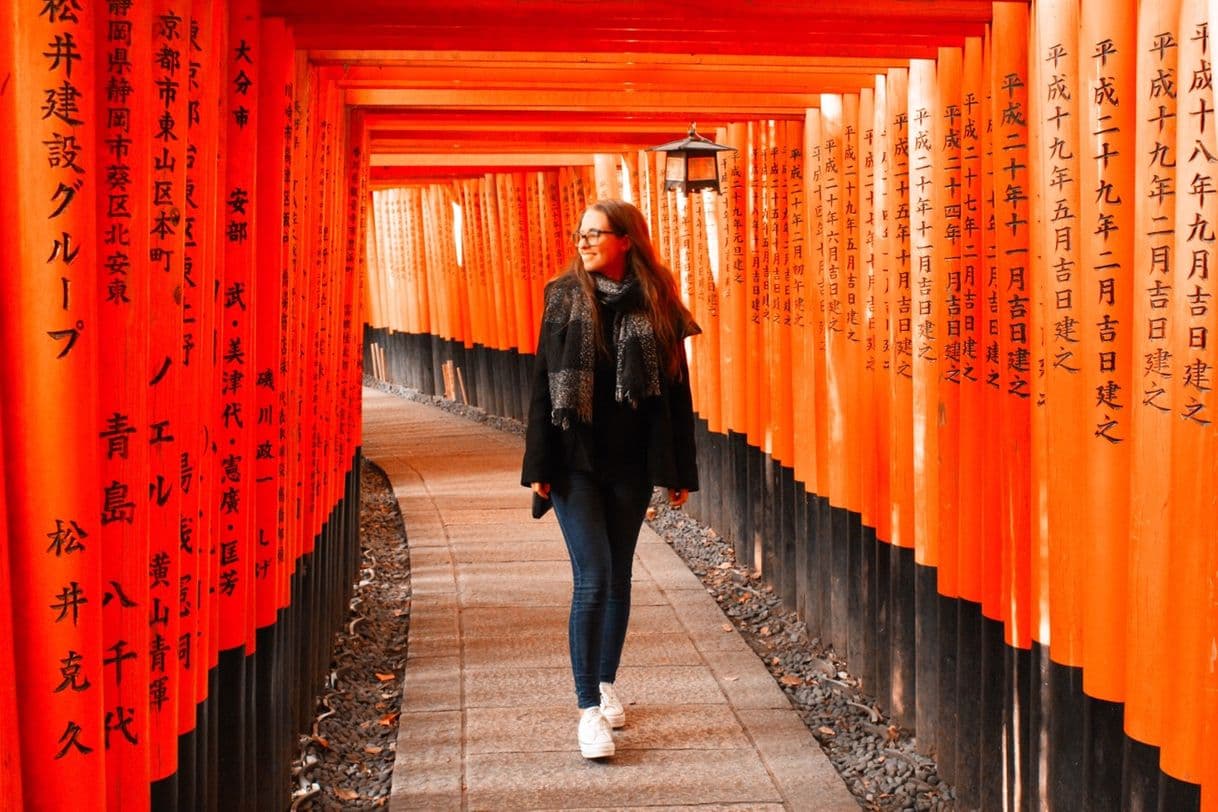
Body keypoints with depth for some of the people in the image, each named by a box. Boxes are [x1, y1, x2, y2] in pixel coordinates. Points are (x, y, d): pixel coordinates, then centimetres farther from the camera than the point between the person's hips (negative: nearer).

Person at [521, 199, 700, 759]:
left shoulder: (657, 307, -1)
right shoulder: (565, 298, -2)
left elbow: (676, 390, 3)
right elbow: (543, 383, -2)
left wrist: (680, 471, 2)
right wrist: (538, 466, -6)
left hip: (631, 465, 2)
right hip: (575, 461, -2)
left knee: (617, 577, 12)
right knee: (592, 579, -8)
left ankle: (606, 684, 30)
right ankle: (589, 709, -3)